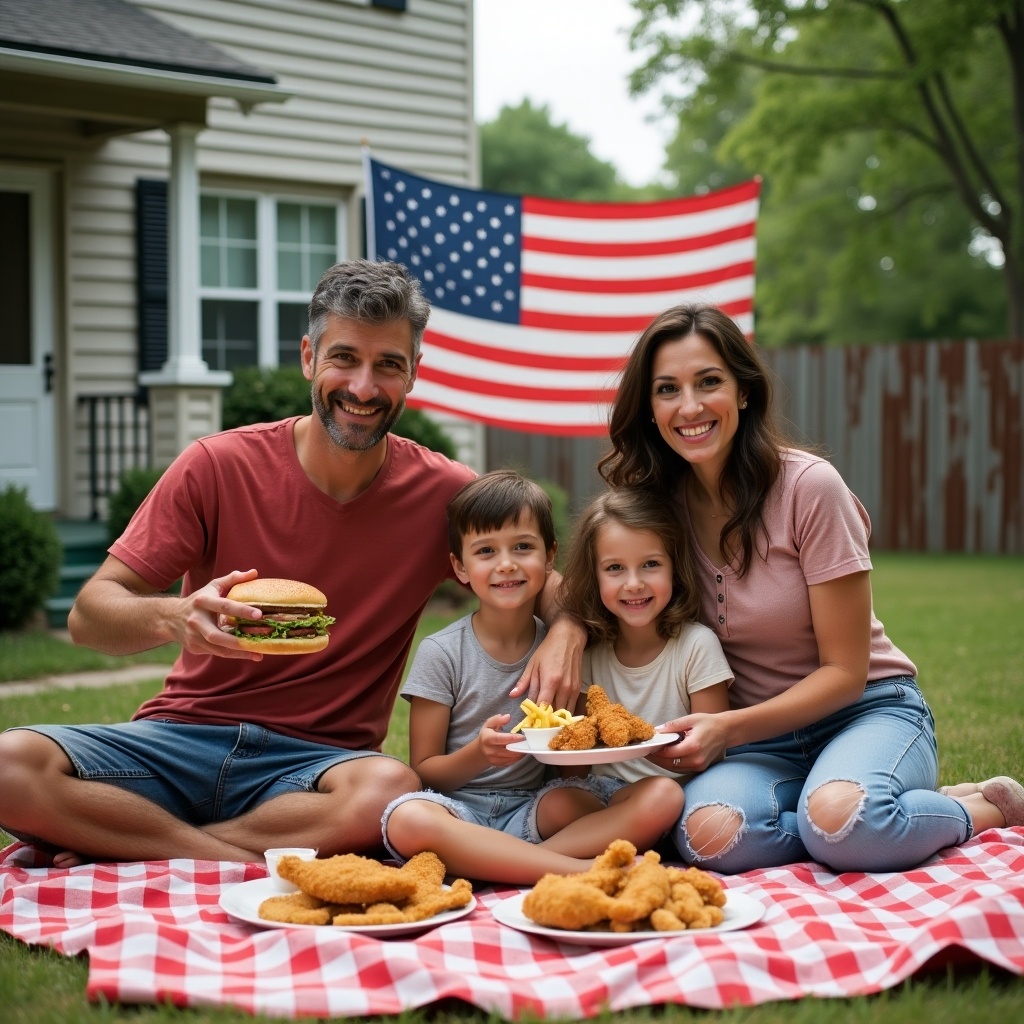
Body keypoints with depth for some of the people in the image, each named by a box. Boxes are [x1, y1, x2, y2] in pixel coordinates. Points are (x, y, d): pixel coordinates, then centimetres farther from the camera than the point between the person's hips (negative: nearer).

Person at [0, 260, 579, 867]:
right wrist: (176, 618, -30)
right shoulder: (218, 467, -5)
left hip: (319, 759, 0)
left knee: (391, 789, -36)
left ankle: (132, 849, -18)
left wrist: (562, 632, -17)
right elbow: (89, 616, -6)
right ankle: (257, 862, -19)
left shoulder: (442, 493, -3)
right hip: (179, 739, 0)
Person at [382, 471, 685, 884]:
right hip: (460, 812, -2)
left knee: (664, 796, -21)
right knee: (407, 820, -39)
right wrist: (479, 755, -21)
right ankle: (588, 871, -34)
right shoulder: (441, 653, -2)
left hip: (535, 811, 3)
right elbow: (423, 772, -1)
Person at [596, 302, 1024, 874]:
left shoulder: (809, 487, -14)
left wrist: (727, 729, -22)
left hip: (866, 710, -2)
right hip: (756, 738, 3)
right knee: (710, 836, -32)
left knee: (836, 816, -37)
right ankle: (862, 830, -5)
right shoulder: (654, 503, -2)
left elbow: (844, 671, -11)